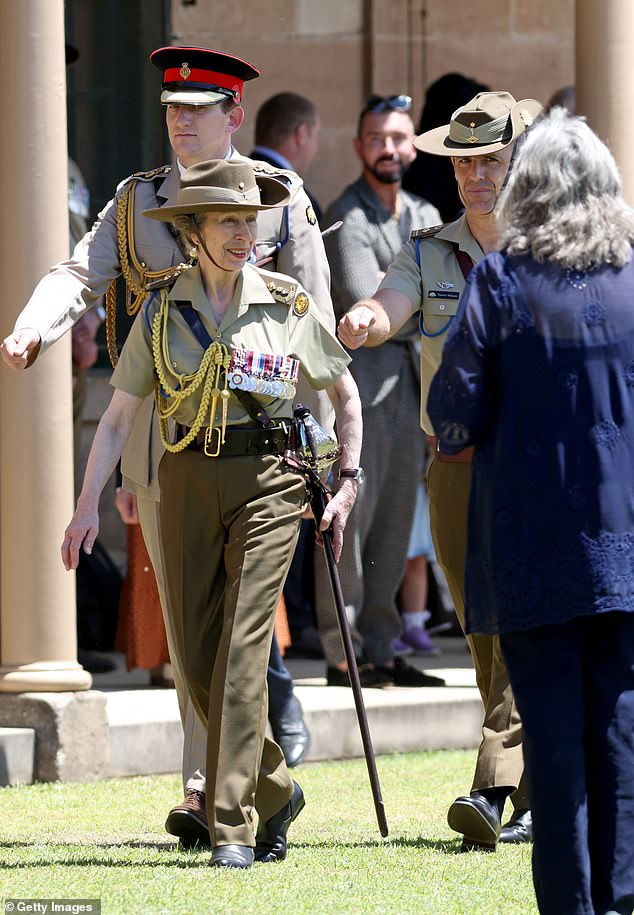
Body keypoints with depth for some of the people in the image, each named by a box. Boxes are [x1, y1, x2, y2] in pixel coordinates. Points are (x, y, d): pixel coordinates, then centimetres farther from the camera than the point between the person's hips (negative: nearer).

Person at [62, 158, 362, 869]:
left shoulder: (287, 304, 2)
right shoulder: (163, 310, 5)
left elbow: (345, 391, 13)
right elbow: (118, 416, 6)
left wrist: (348, 484, 6)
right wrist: (87, 504, -1)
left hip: (267, 483, -3)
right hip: (188, 485, 3)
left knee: (242, 649, -13)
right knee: (198, 658, 2)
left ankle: (233, 828, -14)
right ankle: (274, 790, 25)